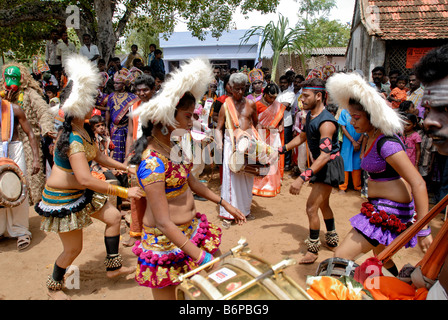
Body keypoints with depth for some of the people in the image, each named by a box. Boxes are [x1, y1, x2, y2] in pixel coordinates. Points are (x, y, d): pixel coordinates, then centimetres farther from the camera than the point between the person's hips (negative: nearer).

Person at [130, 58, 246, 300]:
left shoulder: (171, 147, 2)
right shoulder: (153, 163, -26)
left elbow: (191, 182, 14)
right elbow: (163, 223, -27)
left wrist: (224, 203, 15)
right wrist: (200, 256, -25)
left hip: (191, 228, 9)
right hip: (166, 242, -9)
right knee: (167, 295, 9)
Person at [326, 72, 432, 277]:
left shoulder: (386, 144, -25)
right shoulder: (371, 136, 3)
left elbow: (418, 184, -27)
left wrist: (423, 230, -26)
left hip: (390, 211, -10)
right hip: (380, 206, 10)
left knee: (342, 256, -14)